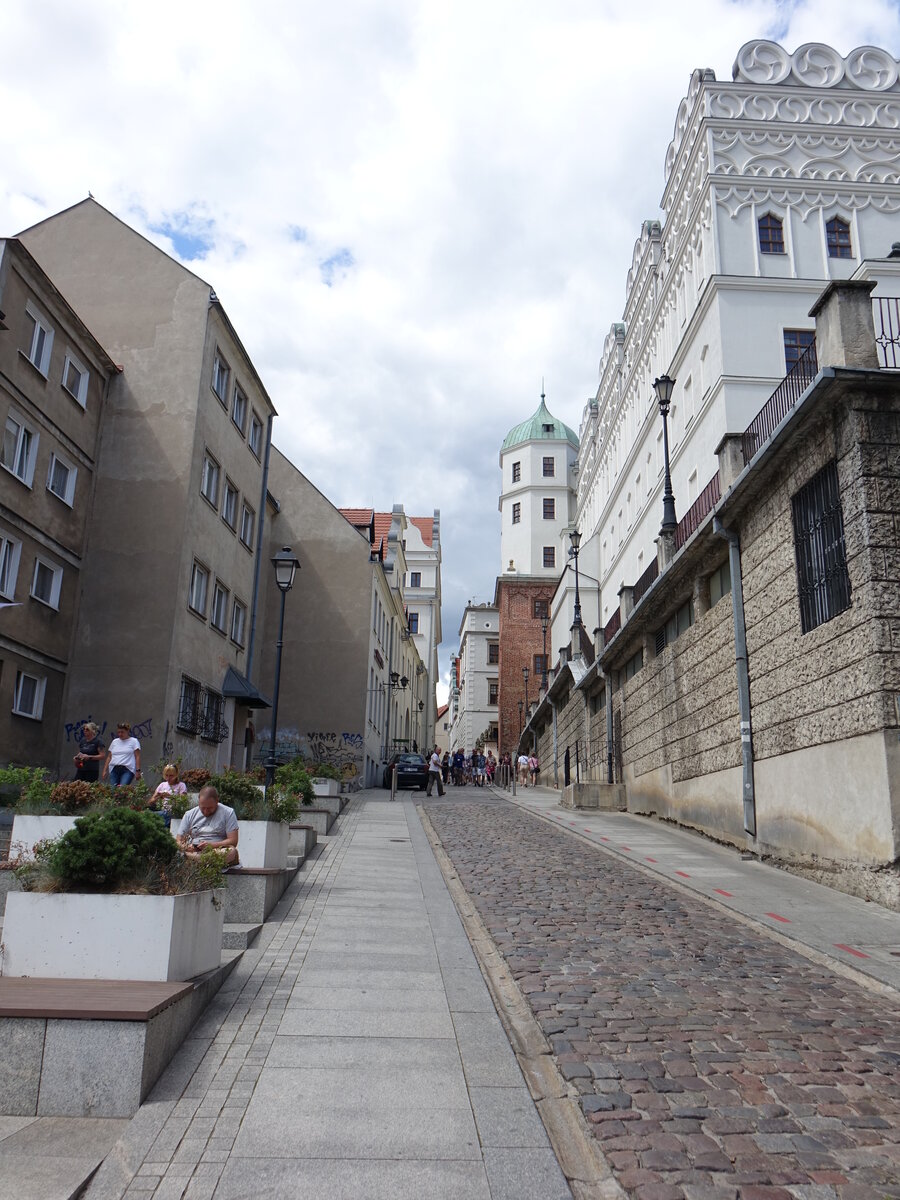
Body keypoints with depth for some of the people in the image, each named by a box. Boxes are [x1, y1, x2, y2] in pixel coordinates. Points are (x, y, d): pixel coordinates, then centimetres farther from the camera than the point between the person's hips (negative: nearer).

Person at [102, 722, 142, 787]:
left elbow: (137, 757, -1)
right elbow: (109, 757, 18)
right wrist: (104, 770, 12)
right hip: (114, 770, 4)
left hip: (127, 770, -4)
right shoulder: (114, 741, 17)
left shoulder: (134, 741, 4)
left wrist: (138, 770, -9)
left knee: (123, 788, -22)